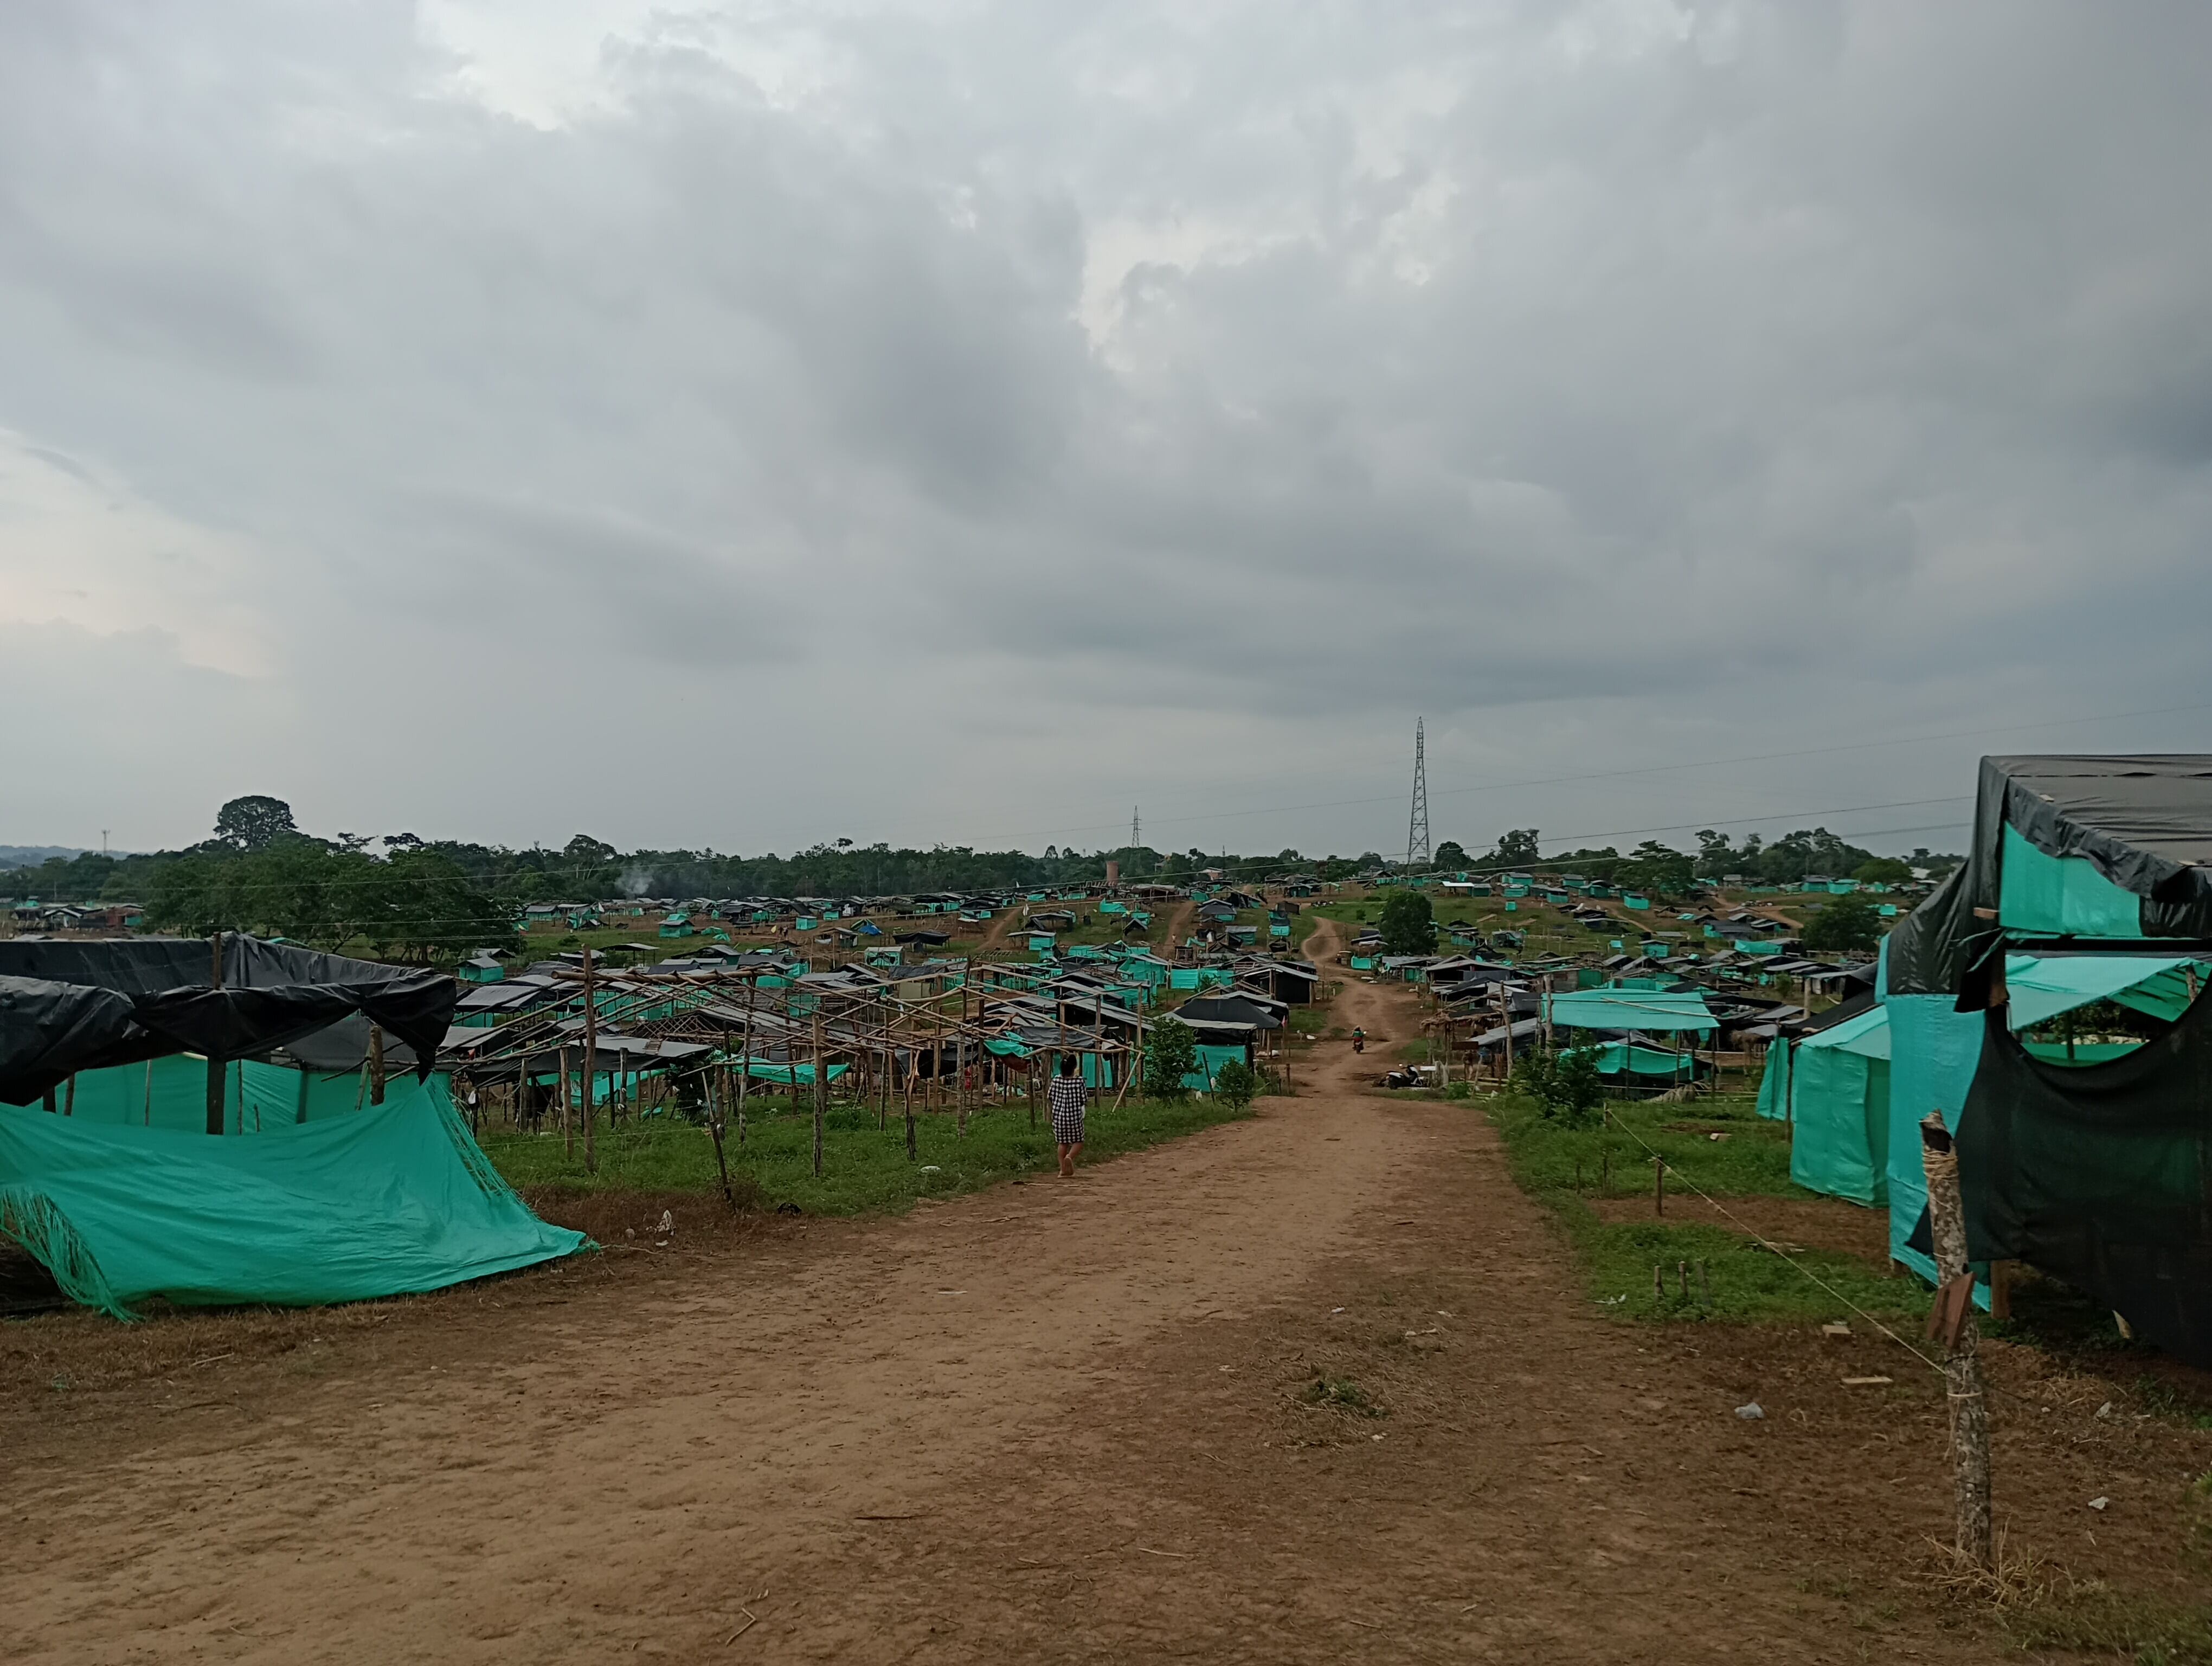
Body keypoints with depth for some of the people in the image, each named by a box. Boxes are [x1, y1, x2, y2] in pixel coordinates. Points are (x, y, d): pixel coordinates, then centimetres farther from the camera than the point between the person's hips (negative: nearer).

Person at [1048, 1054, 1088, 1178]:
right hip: (1074, 1116, -3)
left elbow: (1050, 1097, 3)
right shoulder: (1079, 1081, -13)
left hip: (1059, 1116, 3)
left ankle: (1063, 1170, 16)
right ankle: (1070, 1157, -18)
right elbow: (1085, 1100, -9)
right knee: (1078, 1142, 12)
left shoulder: (1056, 1080, -6)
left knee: (1063, 1142, 17)